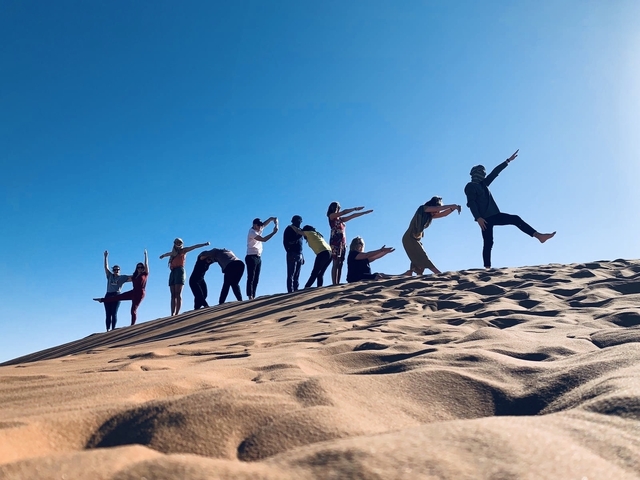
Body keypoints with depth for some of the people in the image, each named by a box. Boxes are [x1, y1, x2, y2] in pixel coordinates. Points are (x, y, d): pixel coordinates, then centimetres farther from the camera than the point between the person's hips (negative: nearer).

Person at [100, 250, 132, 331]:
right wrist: (106, 257, 9)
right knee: (108, 314, 0)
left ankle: (113, 329, -13)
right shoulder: (110, 276, 17)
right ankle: (108, 330, -3)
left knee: (114, 313, -9)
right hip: (108, 295, 4)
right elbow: (106, 267, 14)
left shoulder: (122, 277, 8)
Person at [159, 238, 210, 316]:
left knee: (178, 294, -15)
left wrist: (204, 244, -5)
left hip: (180, 271, -6)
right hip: (173, 272, 6)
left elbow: (194, 247, 2)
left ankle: (177, 314, -22)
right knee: (173, 295, -3)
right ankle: (172, 314, -8)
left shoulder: (183, 251, 11)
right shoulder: (173, 253, 25)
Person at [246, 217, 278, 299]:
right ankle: (250, 297, -15)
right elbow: (263, 239, -24)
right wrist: (274, 232, -21)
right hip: (251, 257, -9)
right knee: (251, 278, -12)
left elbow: (270, 219, 15)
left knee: (256, 279, 6)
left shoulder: (259, 229, 12)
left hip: (258, 258, 9)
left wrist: (275, 220, -7)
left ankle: (253, 297, 6)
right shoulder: (252, 232, -13)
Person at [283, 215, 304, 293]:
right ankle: (291, 292, -14)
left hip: (300, 255, 7)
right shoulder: (289, 229, 0)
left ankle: (296, 291, 4)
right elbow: (286, 242, -8)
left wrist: (302, 256, 16)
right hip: (292, 255, -7)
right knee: (291, 275, -10)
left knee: (297, 276, 4)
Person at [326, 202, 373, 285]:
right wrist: (355, 208, -4)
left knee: (340, 264, -1)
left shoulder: (341, 219, 22)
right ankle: (335, 284, -20)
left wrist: (365, 212, 19)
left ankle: (337, 284, -5)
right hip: (335, 241, -7)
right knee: (336, 263, -14)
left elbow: (353, 216, 21)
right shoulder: (331, 216, 3)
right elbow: (344, 212, -8)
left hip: (343, 242, 7)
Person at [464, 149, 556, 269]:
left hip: (493, 215, 8)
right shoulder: (470, 186, -3)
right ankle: (487, 267, -12)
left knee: (515, 219, -1)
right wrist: (478, 218, -24)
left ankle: (539, 236, -5)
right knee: (488, 243, -12)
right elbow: (471, 203, -13)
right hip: (484, 218, -8)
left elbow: (495, 172, 24)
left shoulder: (483, 184, 21)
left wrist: (508, 161, 26)